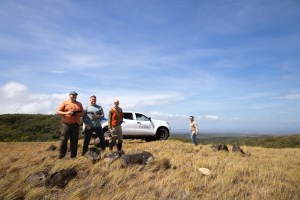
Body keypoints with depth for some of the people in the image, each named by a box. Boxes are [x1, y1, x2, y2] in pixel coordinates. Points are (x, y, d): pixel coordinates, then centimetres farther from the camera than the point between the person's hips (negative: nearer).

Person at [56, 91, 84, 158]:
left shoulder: (79, 104, 14)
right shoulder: (65, 102, 6)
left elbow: (82, 113, 15)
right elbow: (58, 112, 1)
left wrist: (78, 114, -8)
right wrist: (66, 113, -15)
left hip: (75, 124, 3)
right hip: (66, 124, -2)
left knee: (74, 141, 5)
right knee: (63, 140, -2)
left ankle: (73, 156, 13)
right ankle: (61, 155, 8)